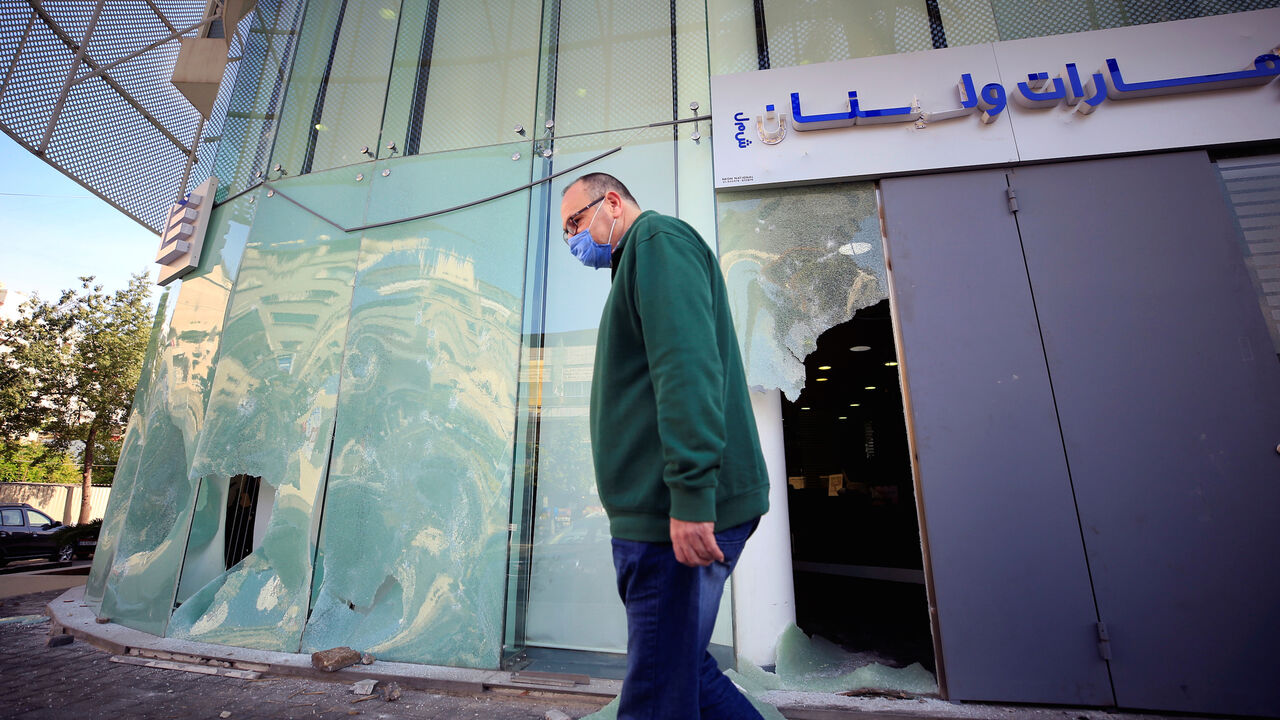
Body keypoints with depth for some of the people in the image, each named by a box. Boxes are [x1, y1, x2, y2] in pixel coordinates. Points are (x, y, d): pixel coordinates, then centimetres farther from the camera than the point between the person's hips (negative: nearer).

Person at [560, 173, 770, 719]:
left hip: (680, 513, -10)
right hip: (662, 511, 10)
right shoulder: (637, 263, 25)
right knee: (680, 668, 18)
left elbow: (689, 364, -21)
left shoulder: (659, 238, -4)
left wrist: (691, 495, -25)